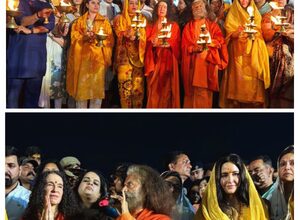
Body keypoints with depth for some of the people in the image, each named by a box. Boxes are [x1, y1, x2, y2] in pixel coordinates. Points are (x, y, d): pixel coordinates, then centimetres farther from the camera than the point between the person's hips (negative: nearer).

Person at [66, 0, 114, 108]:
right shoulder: (79, 21, 13)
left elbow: (109, 40, 4)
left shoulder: (105, 22, 12)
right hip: (82, 58, 0)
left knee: (97, 86, -4)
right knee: (81, 86, -3)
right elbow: (74, 37, 2)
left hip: (98, 58, 0)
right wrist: (84, 37, -16)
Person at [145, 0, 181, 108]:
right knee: (154, 90, -3)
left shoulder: (174, 25, 10)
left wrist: (169, 44, -15)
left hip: (168, 61, -1)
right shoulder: (150, 26, 14)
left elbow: (177, 45, 4)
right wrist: (153, 43, -14)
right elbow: (146, 44, 6)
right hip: (154, 61, 1)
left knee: (167, 89, -4)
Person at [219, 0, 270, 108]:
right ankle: (237, 103, -6)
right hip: (238, 51, -2)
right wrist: (238, 34, -23)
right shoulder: (232, 14, 7)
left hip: (252, 51, 2)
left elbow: (259, 32, 11)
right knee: (239, 76, -10)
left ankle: (254, 103, -1)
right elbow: (230, 33, -3)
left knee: (253, 75, -6)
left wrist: (254, 32, -12)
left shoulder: (255, 13, 15)